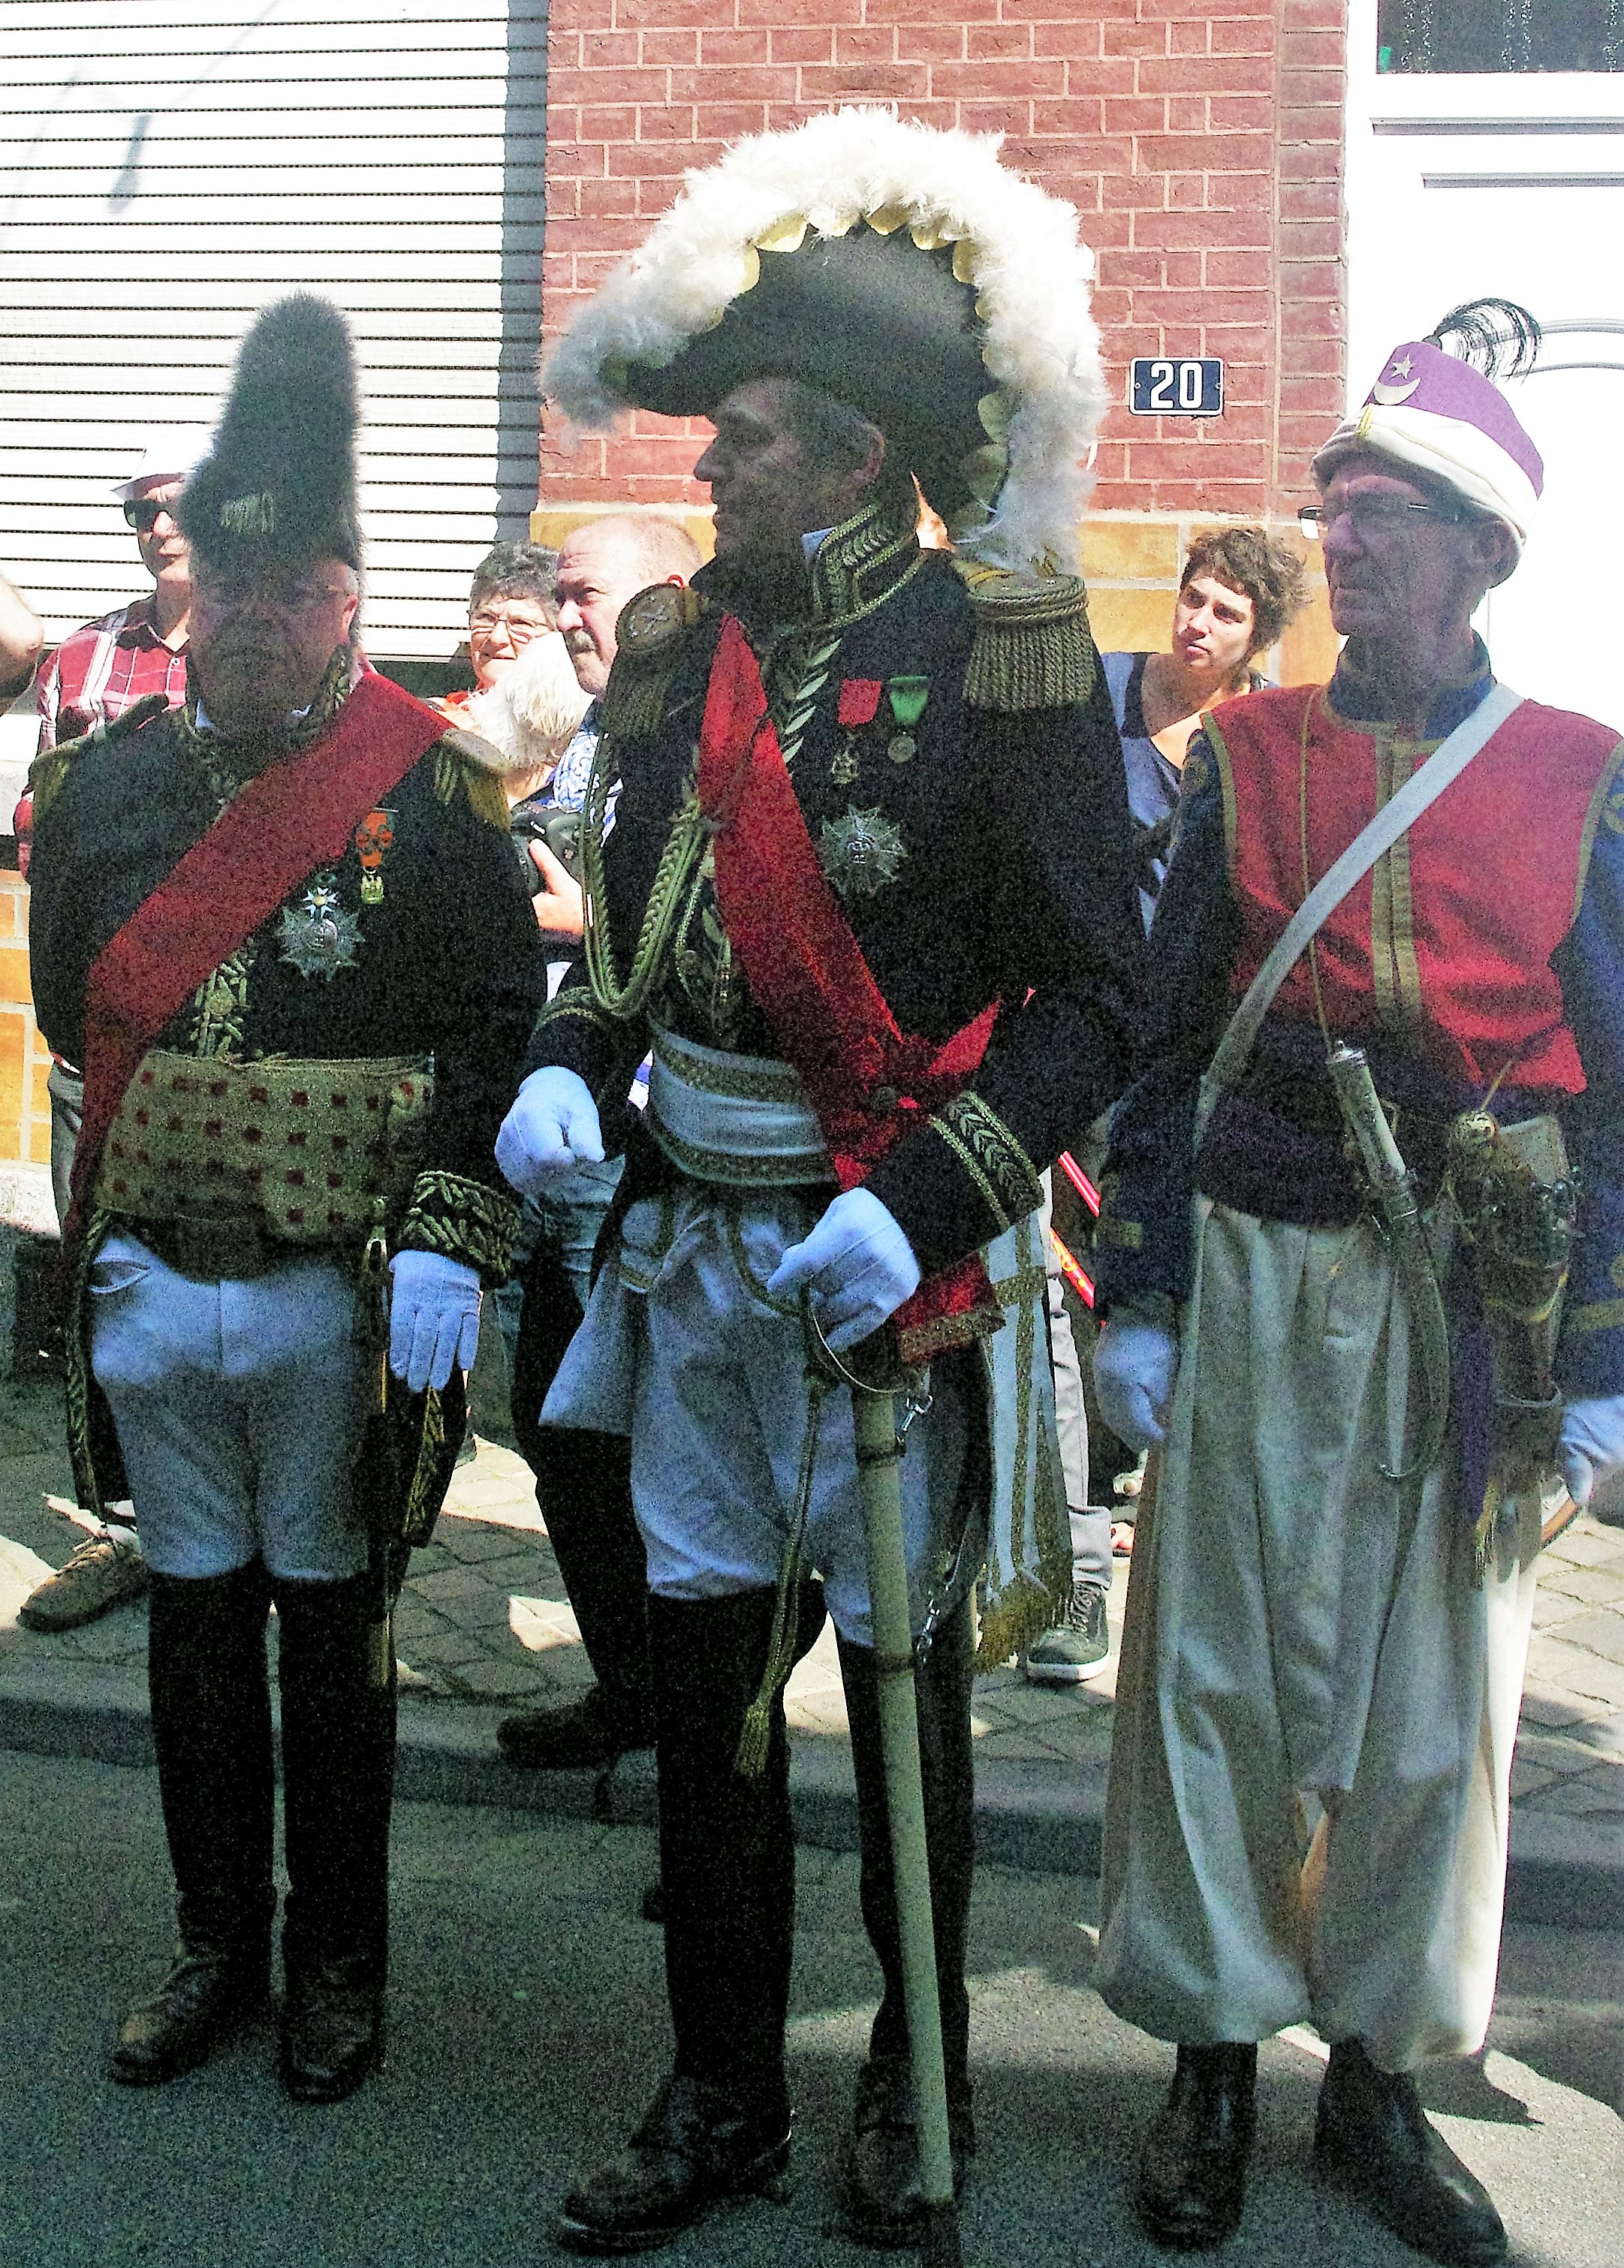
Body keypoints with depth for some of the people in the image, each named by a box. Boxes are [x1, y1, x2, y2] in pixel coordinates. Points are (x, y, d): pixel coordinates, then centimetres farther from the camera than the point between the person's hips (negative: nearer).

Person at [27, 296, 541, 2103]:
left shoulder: (429, 794, -7)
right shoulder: (106, 782, 5)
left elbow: (501, 1031, -10)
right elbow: (70, 1010, 14)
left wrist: (446, 1243, -18)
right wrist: (138, 1182, 6)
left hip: (340, 1292, -4)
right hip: (151, 1278, 4)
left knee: (330, 1619, 9)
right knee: (195, 1611, 15)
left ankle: (338, 1960, 26)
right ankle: (218, 1946, 30)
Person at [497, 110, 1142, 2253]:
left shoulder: (994, 651, -12)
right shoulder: (681, 644, 6)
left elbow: (1095, 989, -13)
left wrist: (921, 1207, -22)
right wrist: (572, 1069, -2)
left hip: (894, 1264, -5)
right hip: (694, 1247, 6)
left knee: (901, 1680, 9)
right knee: (702, 1677, 11)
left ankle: (916, 2088, 31)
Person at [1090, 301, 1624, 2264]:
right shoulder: (1246, 762, 5)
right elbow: (1164, 1046, 6)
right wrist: (1137, 1300, 1)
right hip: (1257, 1278, 0)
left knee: (1435, 1693, 8)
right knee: (1221, 1670, 5)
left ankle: (1378, 2078, 24)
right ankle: (1213, 2062, 21)